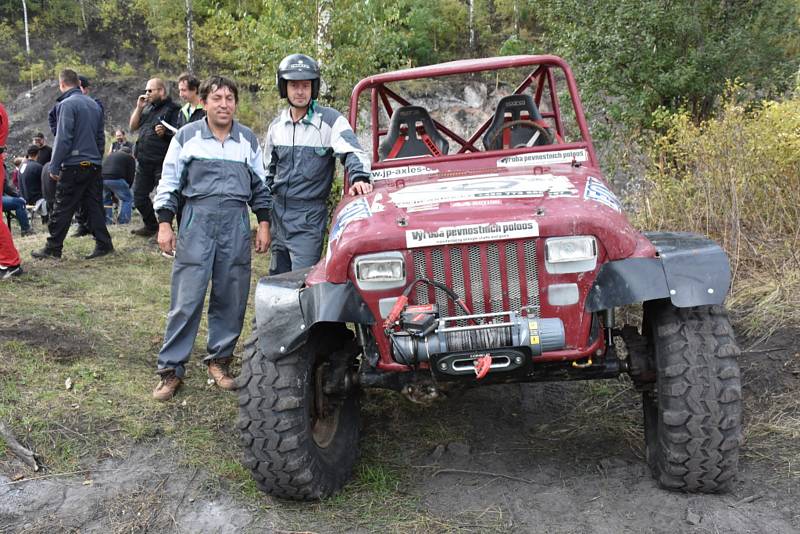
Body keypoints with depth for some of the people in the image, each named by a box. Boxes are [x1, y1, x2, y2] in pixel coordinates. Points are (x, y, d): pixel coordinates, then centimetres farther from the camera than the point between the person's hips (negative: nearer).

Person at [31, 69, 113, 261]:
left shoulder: (67, 104, -11)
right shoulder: (94, 104, 12)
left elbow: (63, 139, -15)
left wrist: (54, 167, -10)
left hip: (74, 166, -7)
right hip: (94, 165, 7)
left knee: (62, 209, 1)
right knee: (94, 206, 9)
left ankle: (53, 248, 7)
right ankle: (103, 244, 7)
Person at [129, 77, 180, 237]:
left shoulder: (173, 109, -5)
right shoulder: (148, 108, 18)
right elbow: (133, 126, 17)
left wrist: (165, 133, -30)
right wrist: (138, 108, 6)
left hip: (162, 162, -8)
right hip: (144, 161, 8)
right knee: (139, 196, 14)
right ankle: (151, 226, 28)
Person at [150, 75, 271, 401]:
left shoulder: (249, 140, 12)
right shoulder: (186, 136, 5)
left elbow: (260, 186, 16)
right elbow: (169, 183, 6)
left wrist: (263, 224, 9)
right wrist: (164, 224, -1)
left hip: (236, 224, 3)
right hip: (197, 221, -2)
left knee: (231, 299, 5)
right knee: (186, 299, -5)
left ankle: (219, 360, 19)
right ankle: (171, 369, 3)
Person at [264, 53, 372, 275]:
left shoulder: (330, 120, -7)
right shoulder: (277, 126, 11)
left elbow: (352, 151, -14)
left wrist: (359, 177, -35)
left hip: (310, 217, -6)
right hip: (278, 213, 6)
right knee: (277, 279, 13)